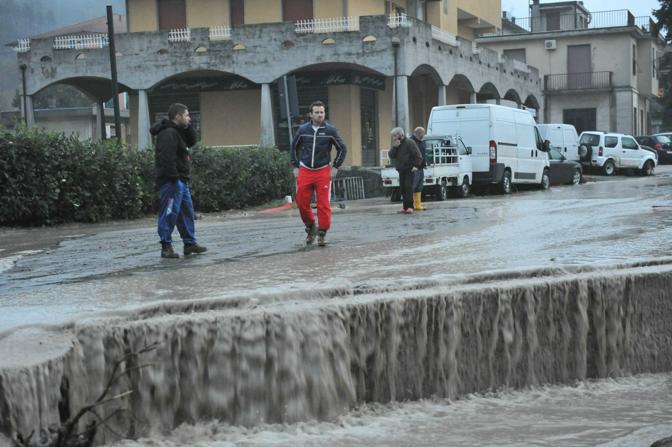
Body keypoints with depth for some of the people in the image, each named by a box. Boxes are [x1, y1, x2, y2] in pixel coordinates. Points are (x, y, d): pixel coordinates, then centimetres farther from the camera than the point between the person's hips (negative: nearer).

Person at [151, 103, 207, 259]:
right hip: (171, 181, -11)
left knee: (186, 211, 15)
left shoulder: (178, 132, 16)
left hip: (180, 180, 11)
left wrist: (188, 127, 7)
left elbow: (192, 141, 21)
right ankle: (166, 247, -5)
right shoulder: (168, 134, -17)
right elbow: (167, 158, -25)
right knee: (170, 213, -8)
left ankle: (190, 243, 23)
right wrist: (174, 178, -25)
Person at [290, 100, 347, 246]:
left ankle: (322, 233, 5)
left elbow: (342, 149, 6)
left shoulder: (330, 130, -3)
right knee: (302, 203, 0)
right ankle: (310, 226, 22)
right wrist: (295, 166, 12)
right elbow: (294, 147, 18)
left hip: (323, 171, -2)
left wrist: (335, 167, 2)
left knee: (324, 204, -5)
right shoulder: (303, 129, 2)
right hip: (304, 171, 2)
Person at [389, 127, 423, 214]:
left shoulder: (409, 142, -10)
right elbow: (391, 155, 3)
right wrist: (394, 147, -11)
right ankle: (405, 207, 11)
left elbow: (418, 155, -12)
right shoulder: (396, 144, 13)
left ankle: (410, 207, -16)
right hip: (401, 170, 7)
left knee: (408, 187, -14)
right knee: (403, 188, 6)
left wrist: (416, 166, -19)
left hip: (409, 169, -7)